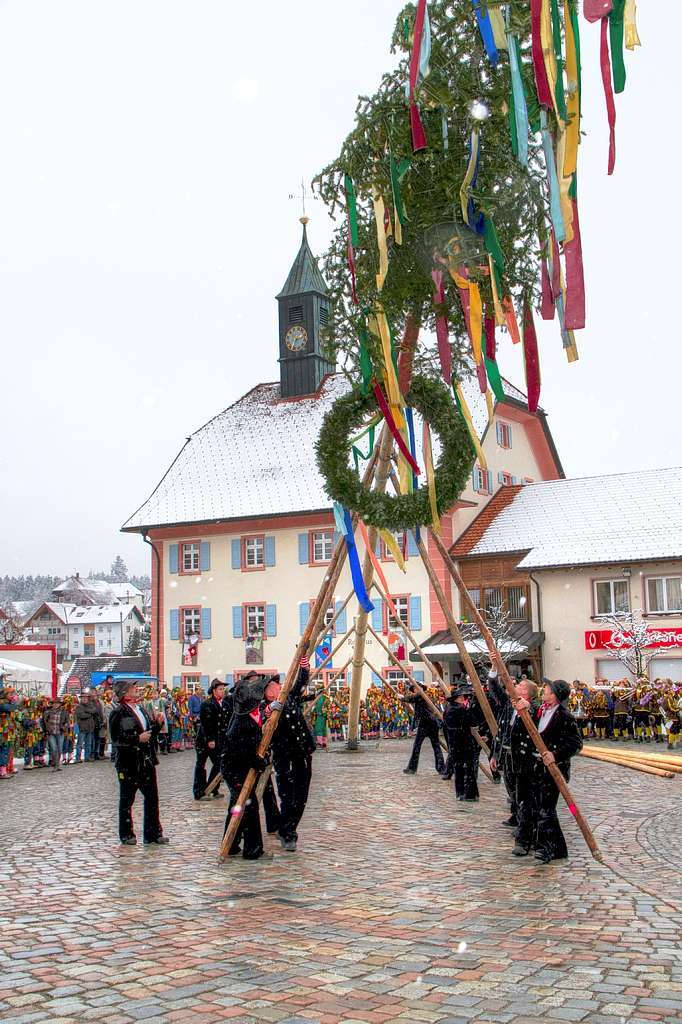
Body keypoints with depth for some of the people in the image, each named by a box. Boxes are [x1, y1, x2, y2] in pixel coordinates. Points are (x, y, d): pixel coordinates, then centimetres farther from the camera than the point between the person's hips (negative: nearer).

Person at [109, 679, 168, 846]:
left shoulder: (141, 709, 13)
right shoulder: (119, 713, -11)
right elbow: (116, 738, -18)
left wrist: (156, 724, 2)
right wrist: (137, 739, -22)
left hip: (147, 761, 7)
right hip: (128, 763, -7)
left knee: (152, 797, 7)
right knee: (126, 800, 6)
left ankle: (153, 833, 15)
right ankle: (126, 835, 17)